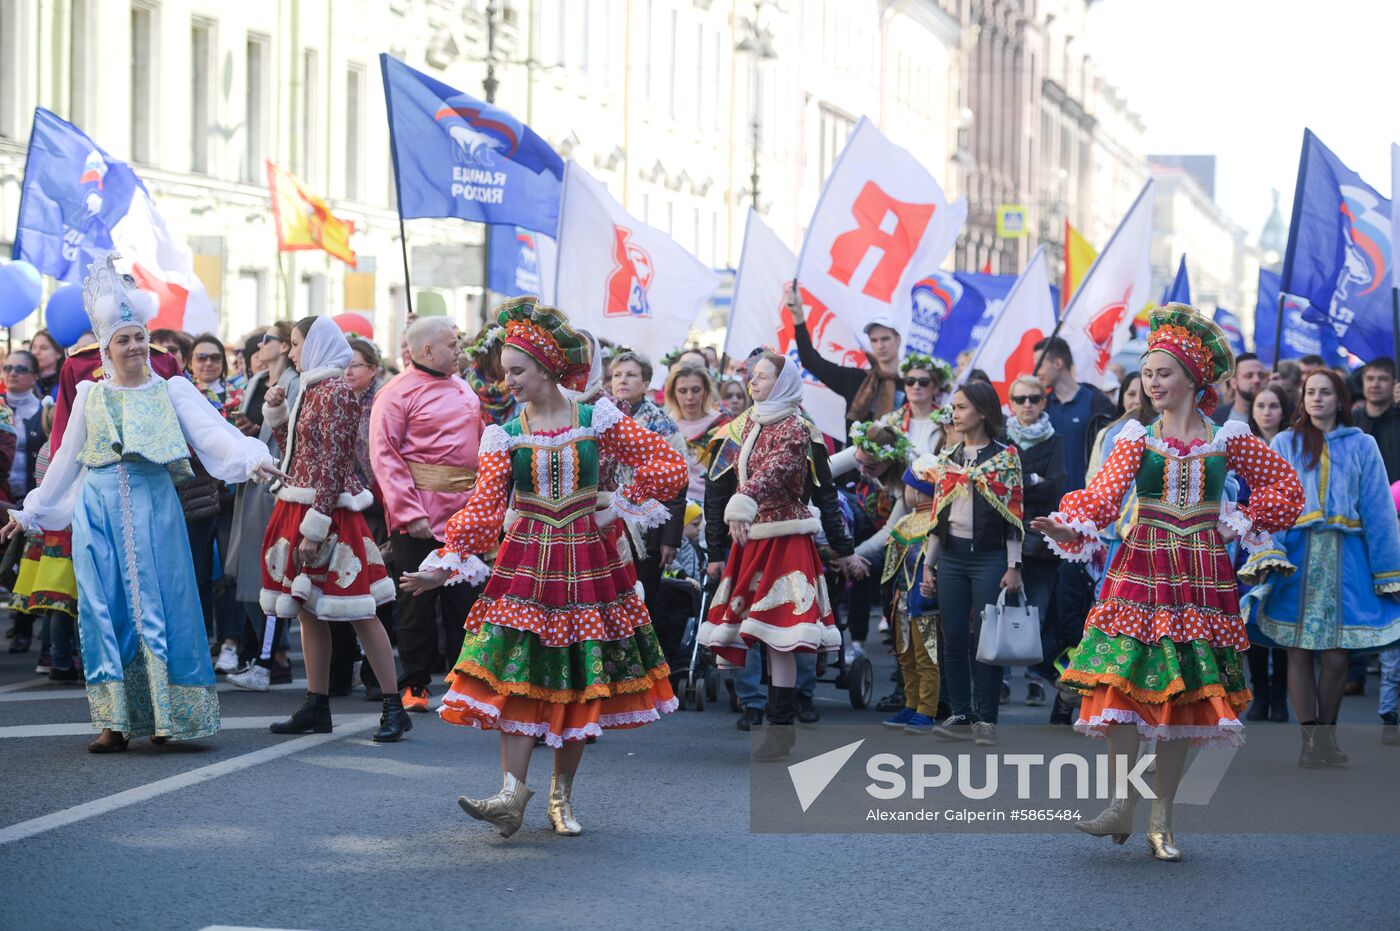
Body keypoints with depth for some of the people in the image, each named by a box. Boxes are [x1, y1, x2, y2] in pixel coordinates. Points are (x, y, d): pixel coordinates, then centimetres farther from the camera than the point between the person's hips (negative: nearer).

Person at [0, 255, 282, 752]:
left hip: (153, 507, -2)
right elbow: (66, 461, 18)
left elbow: (212, 431, -9)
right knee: (106, 611, -1)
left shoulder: (171, 390, 4)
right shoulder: (90, 396, 11)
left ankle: (166, 715, 0)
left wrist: (252, 459, -27)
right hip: (99, 510, 2)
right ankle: (117, 720, 3)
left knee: (159, 605, -5)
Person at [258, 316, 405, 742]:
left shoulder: (336, 391, -12)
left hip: (330, 512, -10)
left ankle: (394, 707, -6)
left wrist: (315, 526, -21)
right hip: (299, 508, 10)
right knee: (308, 610, 10)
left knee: (358, 611, -9)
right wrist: (276, 415, 8)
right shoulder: (312, 390, 15)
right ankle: (316, 707, 15)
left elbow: (333, 462, -18)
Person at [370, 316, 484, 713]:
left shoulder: (464, 390, 14)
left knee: (465, 598, 7)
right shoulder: (397, 393, -7)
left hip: (464, 511, 6)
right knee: (418, 599, 1)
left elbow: (481, 443, 22)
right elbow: (384, 456, -12)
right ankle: (415, 685, 9)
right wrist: (409, 512, -19)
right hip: (419, 513, -6)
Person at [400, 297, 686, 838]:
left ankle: (562, 794, 15)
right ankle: (512, 794, -14)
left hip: (586, 561, 0)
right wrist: (446, 563, -17)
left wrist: (620, 507, -3)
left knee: (581, 680, 3)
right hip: (525, 564, 0)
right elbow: (484, 506, -6)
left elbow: (669, 466, -2)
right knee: (517, 673, -11)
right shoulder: (505, 434, 1)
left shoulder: (597, 420, -2)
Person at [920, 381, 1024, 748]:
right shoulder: (946, 460, 12)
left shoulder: (1006, 456, -2)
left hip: (990, 557, -5)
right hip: (951, 558, 5)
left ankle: (987, 720, 2)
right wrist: (928, 564, 11)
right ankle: (960, 716, 10)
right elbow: (938, 516, 15)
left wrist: (1013, 567, -9)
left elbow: (1014, 515, -4)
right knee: (954, 639, 3)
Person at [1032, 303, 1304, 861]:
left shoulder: (1226, 439, 5)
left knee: (1186, 693, 0)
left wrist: (1237, 524, 3)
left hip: (1202, 573, 0)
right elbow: (1104, 495, -11)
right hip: (1143, 565, 0)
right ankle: (1122, 808, -10)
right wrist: (1069, 527, -28)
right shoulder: (1137, 439, 4)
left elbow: (1284, 486, 11)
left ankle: (1161, 819, 7)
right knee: (1124, 680, -14)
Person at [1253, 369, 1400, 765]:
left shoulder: (1361, 446, 10)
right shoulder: (1284, 444, 10)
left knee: (1336, 658, -3)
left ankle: (1327, 735, 12)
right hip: (1298, 553, 0)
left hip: (1345, 558, 0)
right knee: (1299, 653, -4)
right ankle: (1310, 738, 1)